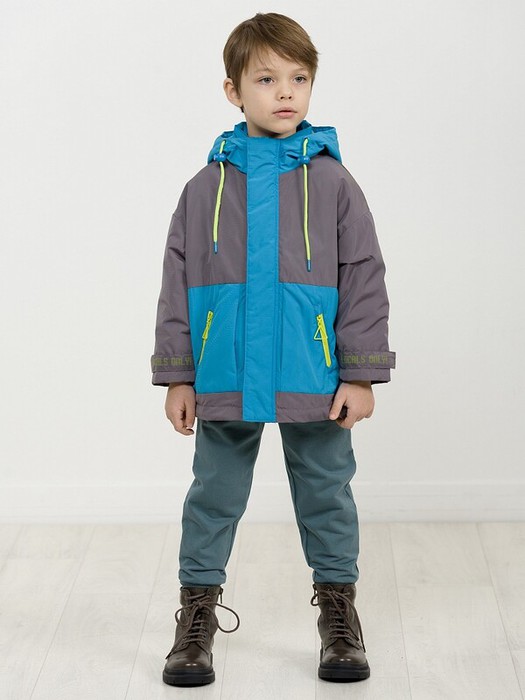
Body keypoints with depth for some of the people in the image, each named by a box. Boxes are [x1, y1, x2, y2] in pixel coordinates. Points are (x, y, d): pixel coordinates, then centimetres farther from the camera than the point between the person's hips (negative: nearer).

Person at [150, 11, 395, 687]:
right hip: (225, 381, 1)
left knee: (325, 494, 12)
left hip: (314, 382, -1)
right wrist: (177, 376, 1)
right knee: (214, 497, 11)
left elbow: (364, 281, -1)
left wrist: (360, 375, -5)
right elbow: (177, 286, 4)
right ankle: (197, 612, 24)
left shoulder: (332, 182, -1)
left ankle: (338, 607, 27)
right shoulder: (206, 187, 2)